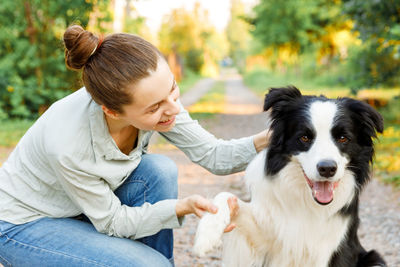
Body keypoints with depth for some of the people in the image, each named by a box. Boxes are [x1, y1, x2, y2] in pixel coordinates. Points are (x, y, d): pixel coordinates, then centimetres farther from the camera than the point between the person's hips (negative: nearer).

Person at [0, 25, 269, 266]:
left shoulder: (155, 94, -22)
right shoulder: (68, 144, -37)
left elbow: (213, 154, -14)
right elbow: (112, 221, -23)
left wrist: (264, 140, -31)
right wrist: (184, 206, -34)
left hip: (83, 209, 6)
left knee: (160, 170, -19)